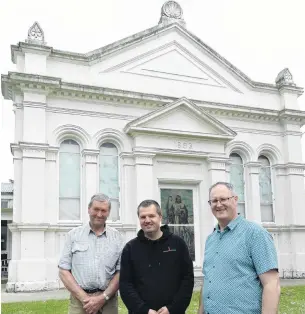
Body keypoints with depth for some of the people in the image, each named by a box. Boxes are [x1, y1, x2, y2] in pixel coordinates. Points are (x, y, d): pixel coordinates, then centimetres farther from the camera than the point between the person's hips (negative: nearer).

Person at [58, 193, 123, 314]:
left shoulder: (116, 237, 4)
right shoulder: (73, 235, 2)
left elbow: (120, 272, 2)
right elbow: (64, 271, 0)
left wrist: (103, 298, -10)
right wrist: (84, 298, -9)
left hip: (108, 301, 1)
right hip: (79, 299, 0)